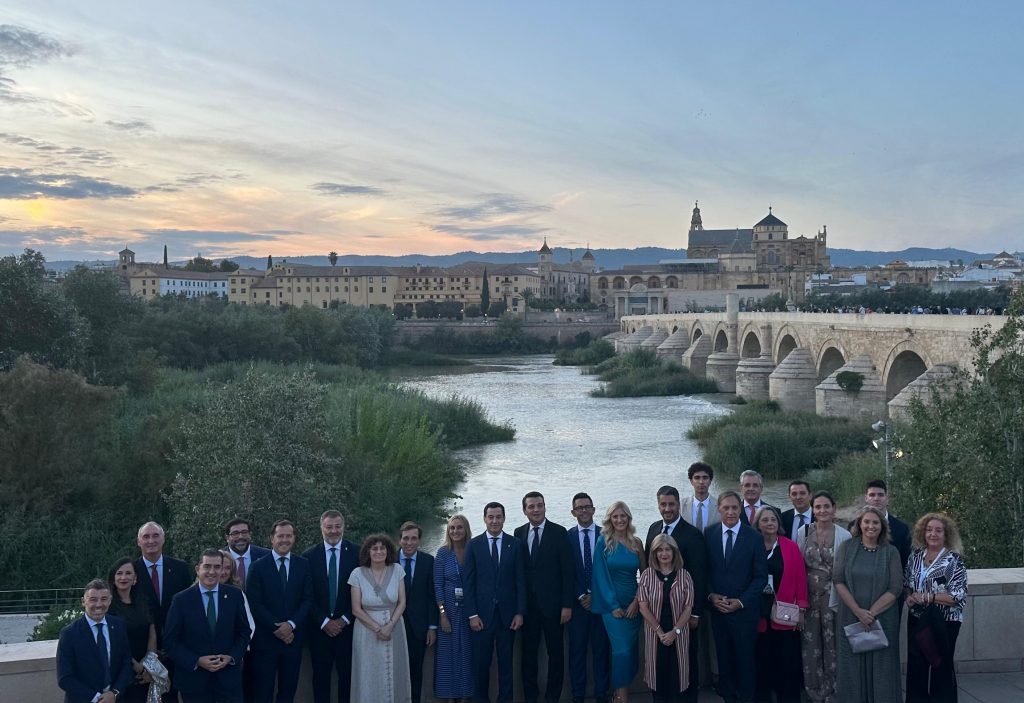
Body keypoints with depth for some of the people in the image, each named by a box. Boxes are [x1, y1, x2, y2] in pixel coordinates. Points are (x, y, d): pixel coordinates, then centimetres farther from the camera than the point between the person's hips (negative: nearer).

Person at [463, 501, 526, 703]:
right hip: (482, 613, -1)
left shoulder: (515, 544, 3)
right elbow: (469, 582, 1)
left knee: (506, 662, 8)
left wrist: (520, 612, -3)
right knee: (481, 662, 4)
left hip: (507, 613, 1)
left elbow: (520, 581, 3)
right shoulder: (474, 545, 2)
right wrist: (472, 614, -5)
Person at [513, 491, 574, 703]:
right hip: (527, 604, 3)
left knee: (555, 652, 6)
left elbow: (567, 571, -6)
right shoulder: (519, 533, 5)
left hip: (552, 603, -2)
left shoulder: (559, 532, -5)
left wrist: (567, 605, -10)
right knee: (528, 652, 9)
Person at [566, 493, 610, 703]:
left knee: (601, 649, 4)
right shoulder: (566, 536, 2)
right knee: (577, 650, 2)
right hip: (577, 601, 0)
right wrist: (581, 596, -7)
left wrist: (595, 595, -4)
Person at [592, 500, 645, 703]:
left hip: (634, 604, 4)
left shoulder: (636, 543, 6)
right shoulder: (603, 542, -4)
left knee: (632, 651, 5)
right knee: (622, 651, -9)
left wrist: (636, 602, -5)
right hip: (612, 604, -4)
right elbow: (600, 575, -6)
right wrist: (613, 605, -10)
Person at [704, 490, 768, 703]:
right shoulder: (709, 533, 0)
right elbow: (704, 569, 6)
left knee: (745, 657, 7)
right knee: (723, 656, 11)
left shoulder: (753, 537, -7)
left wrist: (741, 602, -10)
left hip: (744, 609, -2)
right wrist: (711, 595, -7)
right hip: (717, 607, 2)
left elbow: (761, 576, -4)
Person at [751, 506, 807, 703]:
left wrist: (801, 610, -2)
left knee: (787, 664, 3)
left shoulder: (791, 547, 1)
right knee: (762, 662, 7)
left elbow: (800, 579, 2)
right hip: (759, 614, 0)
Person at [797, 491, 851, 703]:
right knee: (810, 645, 8)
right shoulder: (804, 532, 1)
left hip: (832, 596, -2)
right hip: (808, 595, 2)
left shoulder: (844, 535, -5)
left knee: (832, 645, 2)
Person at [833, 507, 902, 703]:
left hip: (882, 618, 0)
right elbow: (838, 580, -4)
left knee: (880, 668, 6)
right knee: (852, 667, 6)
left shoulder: (891, 552, 1)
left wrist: (871, 613, -14)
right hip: (851, 617, 0)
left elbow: (895, 589, -5)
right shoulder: (847, 547, 1)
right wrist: (858, 611, -13)